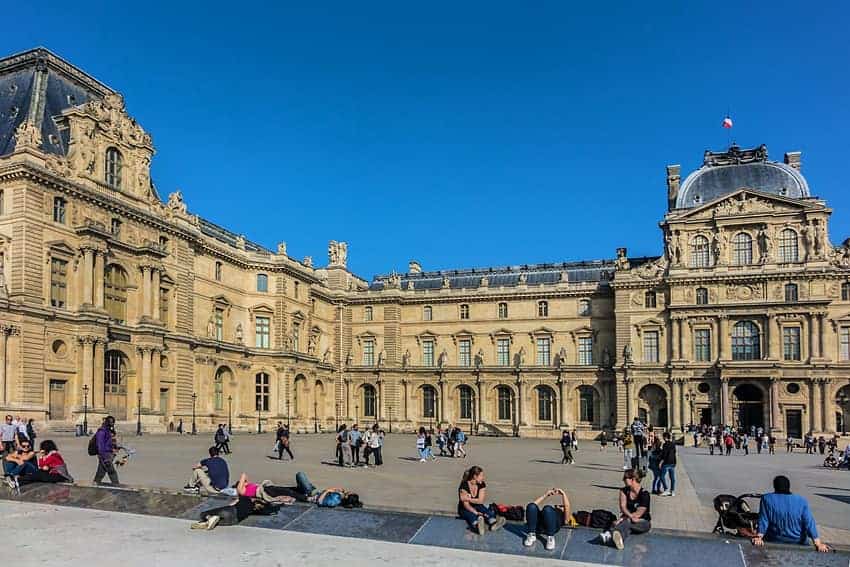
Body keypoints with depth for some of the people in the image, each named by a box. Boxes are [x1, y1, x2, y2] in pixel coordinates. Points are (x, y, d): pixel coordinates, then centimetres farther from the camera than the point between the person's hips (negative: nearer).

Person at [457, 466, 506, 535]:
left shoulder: (482, 485, -5)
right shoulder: (464, 485, -20)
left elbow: (481, 501, -8)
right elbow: (466, 504, -22)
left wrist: (469, 499, -21)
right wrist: (476, 513, -34)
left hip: (477, 507, 4)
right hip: (464, 509, -4)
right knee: (471, 515, -36)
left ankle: (493, 523, -58)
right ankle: (477, 525, -69)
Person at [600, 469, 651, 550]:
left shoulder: (644, 494, -12)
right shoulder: (624, 491, 6)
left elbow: (639, 513, -16)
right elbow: (623, 507, -5)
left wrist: (623, 519, -23)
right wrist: (631, 516, -26)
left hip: (643, 523, -4)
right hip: (628, 519, 4)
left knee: (626, 522, -38)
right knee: (626, 527, -35)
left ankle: (610, 534, -68)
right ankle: (619, 538, -70)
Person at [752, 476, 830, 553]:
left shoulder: (767, 499, -11)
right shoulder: (801, 501, -8)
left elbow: (763, 521, -11)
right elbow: (809, 523, -12)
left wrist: (759, 538, -8)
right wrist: (818, 544, -11)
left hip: (775, 541, -1)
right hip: (798, 542, 1)